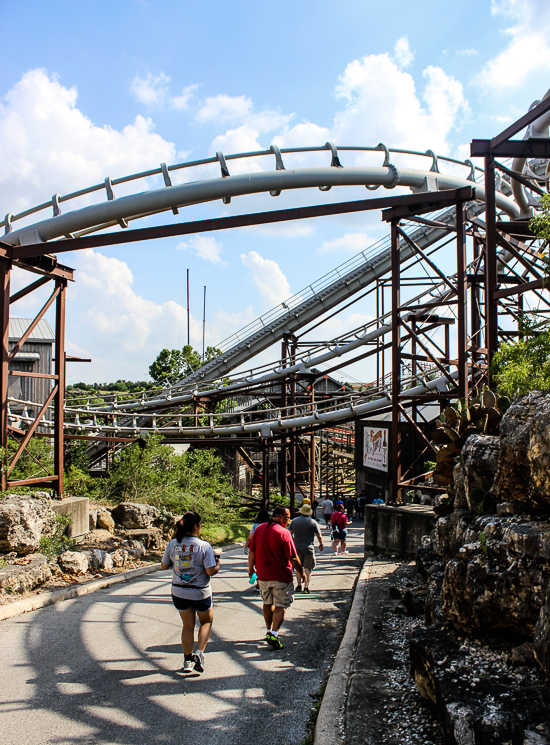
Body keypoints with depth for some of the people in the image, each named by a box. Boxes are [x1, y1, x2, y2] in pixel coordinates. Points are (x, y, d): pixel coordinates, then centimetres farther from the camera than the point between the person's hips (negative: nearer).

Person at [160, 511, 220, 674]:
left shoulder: (172, 544, -6)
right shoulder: (204, 546, -18)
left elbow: (163, 566, 4)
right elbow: (211, 571, -19)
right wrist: (217, 564, 1)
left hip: (179, 593, 3)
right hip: (200, 593, -3)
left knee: (188, 625, 20)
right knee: (207, 621, 21)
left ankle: (188, 660, 22)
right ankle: (199, 654, 5)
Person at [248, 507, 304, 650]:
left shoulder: (259, 529, 1)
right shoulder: (283, 533, -17)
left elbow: (252, 552, 7)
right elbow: (293, 558, -15)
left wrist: (251, 568, 20)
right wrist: (300, 572, -1)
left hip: (263, 575, 6)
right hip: (281, 576, -6)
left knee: (267, 603, 21)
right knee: (281, 606, 2)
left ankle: (269, 631, 31)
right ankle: (274, 634, -10)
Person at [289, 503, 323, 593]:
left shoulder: (294, 521, 4)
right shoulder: (313, 522, -4)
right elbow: (319, 536, -1)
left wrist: (292, 543, 25)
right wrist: (321, 544, 16)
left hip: (297, 548, 3)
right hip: (309, 548, -3)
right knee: (307, 568, 2)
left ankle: (299, 585, 19)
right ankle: (306, 587, -3)